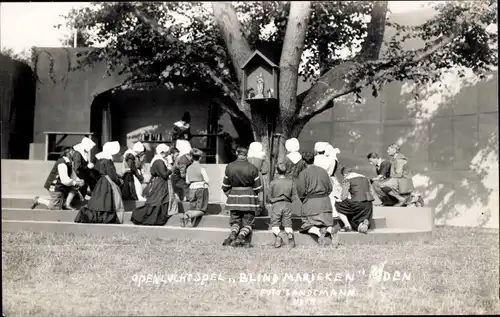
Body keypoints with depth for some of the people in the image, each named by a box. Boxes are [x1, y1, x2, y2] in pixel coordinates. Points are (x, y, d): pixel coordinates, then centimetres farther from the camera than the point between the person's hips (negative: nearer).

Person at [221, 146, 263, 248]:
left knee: (235, 221, 17)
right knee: (247, 222, 10)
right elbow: (258, 188, -1)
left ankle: (233, 234, -11)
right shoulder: (252, 168, -9)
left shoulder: (229, 167, -3)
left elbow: (225, 186, 5)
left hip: (234, 198, 2)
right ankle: (241, 236, -16)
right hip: (249, 197, -2)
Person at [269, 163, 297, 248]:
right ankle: (290, 234, -23)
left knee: (275, 225, 3)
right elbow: (294, 196, 3)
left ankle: (278, 236, -25)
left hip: (276, 205, -2)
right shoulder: (291, 182, 1)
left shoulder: (273, 182, -5)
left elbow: (270, 196, 0)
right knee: (287, 224, 8)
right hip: (287, 205, 2)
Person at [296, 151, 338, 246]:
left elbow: (301, 190, -7)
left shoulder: (303, 173, -6)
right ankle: (330, 229, -23)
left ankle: (318, 232, -24)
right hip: (325, 201, 4)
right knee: (326, 223, 12)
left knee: (308, 225, 7)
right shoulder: (323, 171, 8)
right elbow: (330, 188, 11)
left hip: (310, 203, -4)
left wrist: (304, 199, 12)